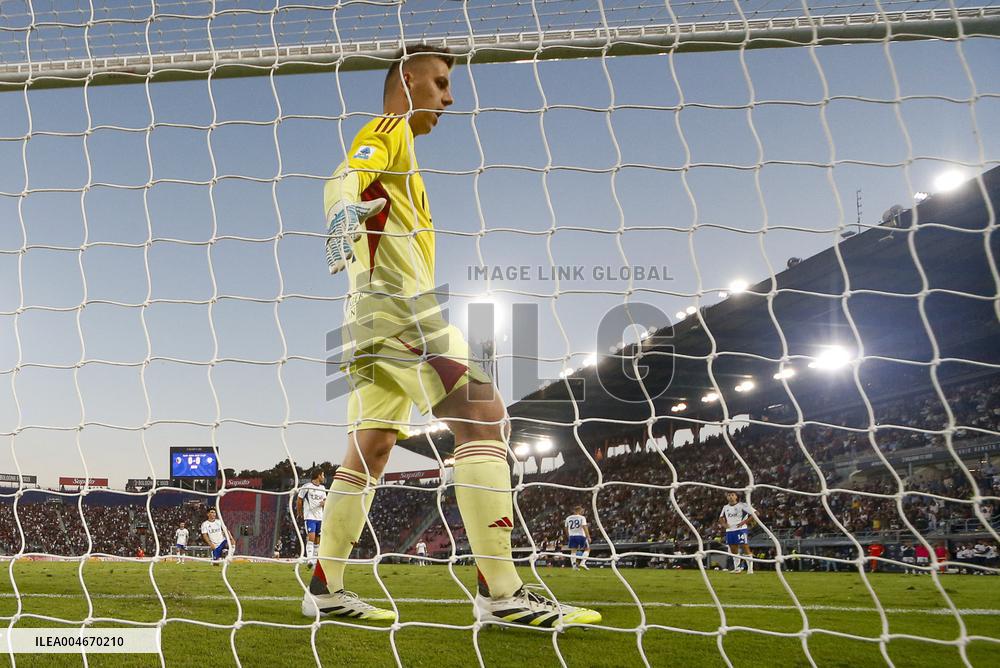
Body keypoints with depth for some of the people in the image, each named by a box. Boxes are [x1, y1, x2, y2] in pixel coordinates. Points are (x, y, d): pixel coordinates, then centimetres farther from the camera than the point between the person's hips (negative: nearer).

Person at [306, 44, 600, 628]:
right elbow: (344, 179, -20)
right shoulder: (390, 130, 0)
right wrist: (344, 211, -42)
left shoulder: (394, 141, 28)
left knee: (369, 453, 10)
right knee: (483, 414, -19)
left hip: (377, 316, 11)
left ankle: (325, 590, 13)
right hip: (397, 302, -11)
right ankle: (501, 592, -24)